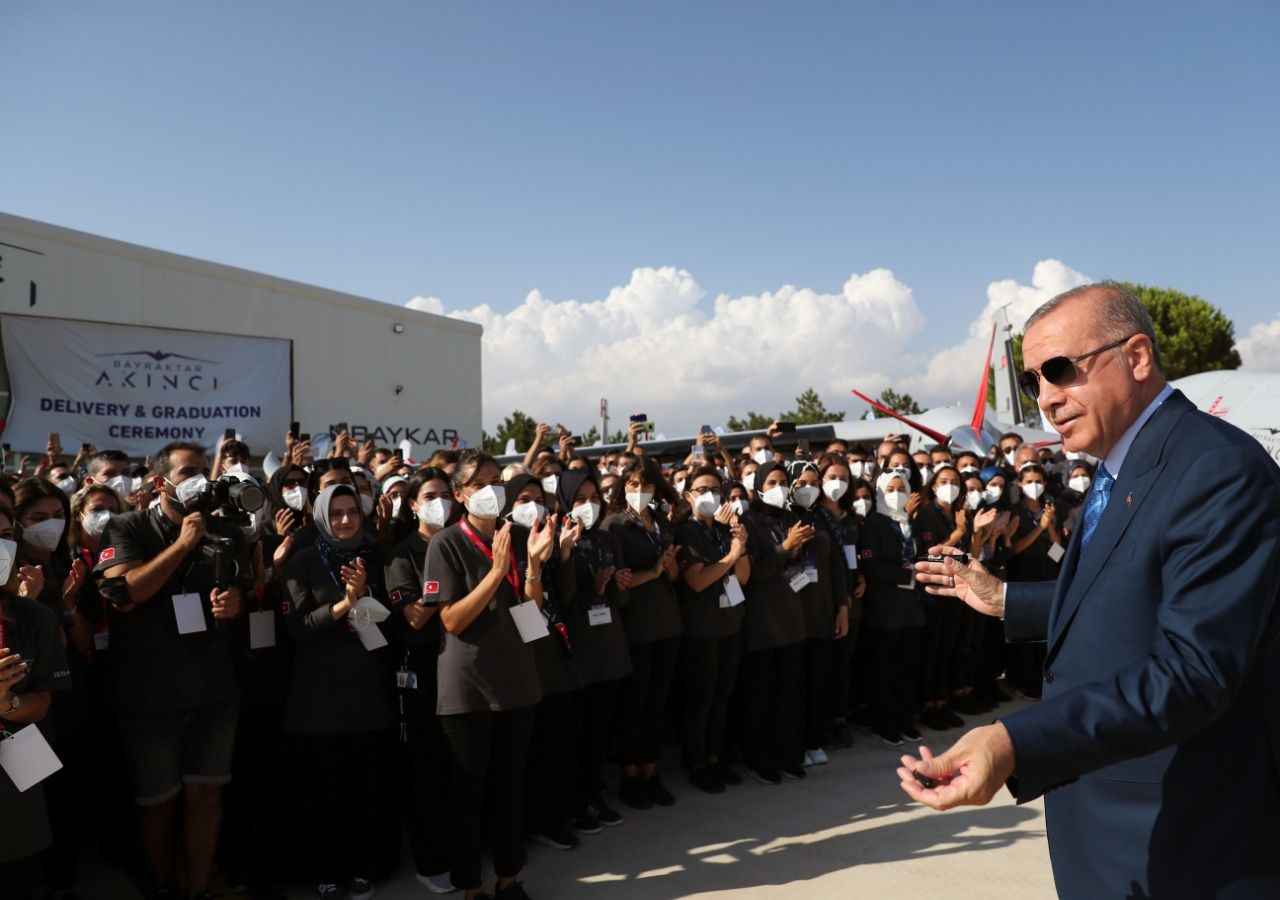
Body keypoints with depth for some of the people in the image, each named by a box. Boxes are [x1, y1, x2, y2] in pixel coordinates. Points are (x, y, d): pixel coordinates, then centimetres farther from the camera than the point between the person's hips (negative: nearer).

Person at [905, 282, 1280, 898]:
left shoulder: (1219, 469, -23)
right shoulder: (1120, 470, 8)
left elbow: (1192, 670, -31)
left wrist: (1016, 742, -40)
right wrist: (1004, 601, 18)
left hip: (1177, 848, -8)